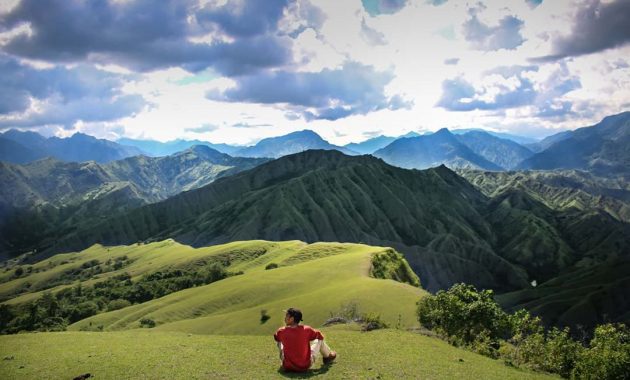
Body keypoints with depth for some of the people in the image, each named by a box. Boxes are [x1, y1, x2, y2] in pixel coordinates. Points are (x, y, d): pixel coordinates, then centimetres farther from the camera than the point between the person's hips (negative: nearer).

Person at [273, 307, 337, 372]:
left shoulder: (281, 331, -13)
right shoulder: (306, 329, -15)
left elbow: (276, 338, 11)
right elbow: (320, 336, 2)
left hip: (287, 367, 1)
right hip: (305, 366, 0)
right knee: (319, 340, 17)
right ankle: (328, 356, 45)